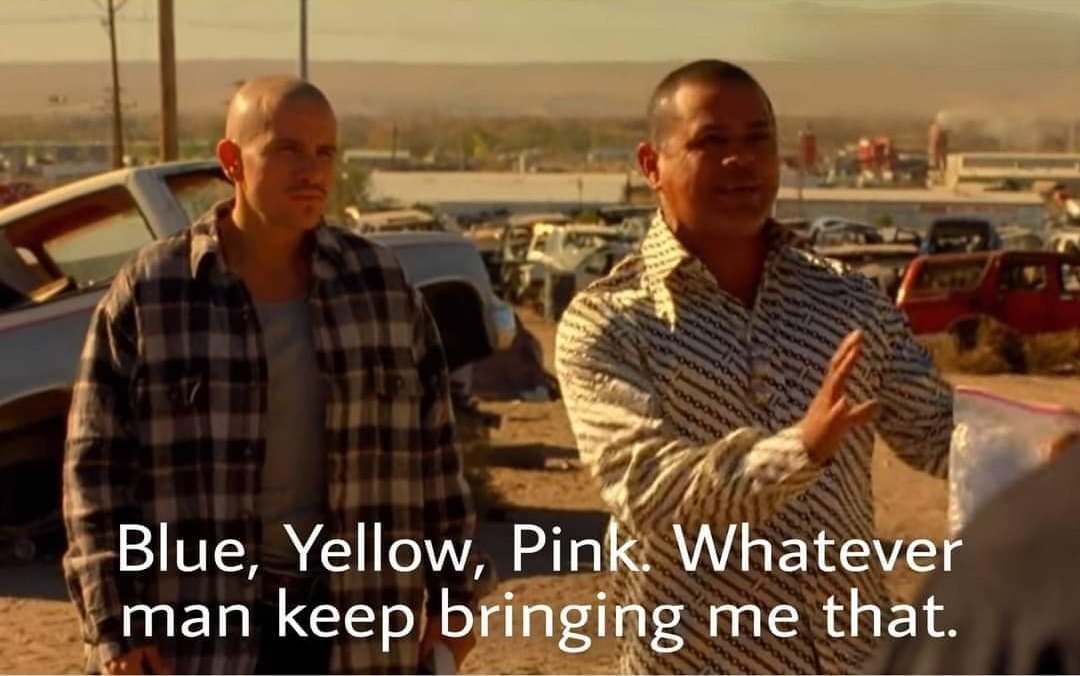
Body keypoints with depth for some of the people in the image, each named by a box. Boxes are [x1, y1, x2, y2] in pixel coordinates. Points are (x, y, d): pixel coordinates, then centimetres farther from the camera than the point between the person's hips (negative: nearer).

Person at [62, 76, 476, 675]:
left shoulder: (380, 285, 3)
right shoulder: (148, 295, -6)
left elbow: (431, 445, 7)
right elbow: (97, 465, -6)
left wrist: (451, 589, 7)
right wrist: (113, 626, -11)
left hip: (353, 620, 3)